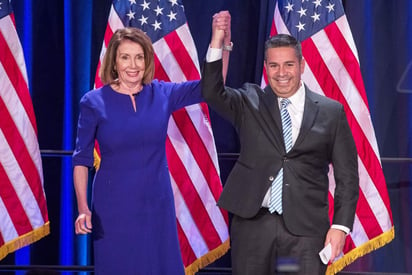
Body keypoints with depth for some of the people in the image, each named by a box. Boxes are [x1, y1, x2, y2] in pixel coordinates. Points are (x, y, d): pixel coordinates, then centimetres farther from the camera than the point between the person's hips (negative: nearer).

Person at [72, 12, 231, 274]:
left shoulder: (162, 94, 0)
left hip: (157, 204, 2)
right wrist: (83, 208, -13)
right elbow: (81, 159, -3)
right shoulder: (94, 102, -6)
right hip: (113, 207, -2)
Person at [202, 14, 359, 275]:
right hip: (253, 223, 1)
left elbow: (347, 175, 4)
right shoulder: (250, 103, 8)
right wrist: (217, 42, -19)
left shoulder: (331, 112, 4)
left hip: (306, 226, -1)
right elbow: (212, 92, -10)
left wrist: (341, 226, -5)